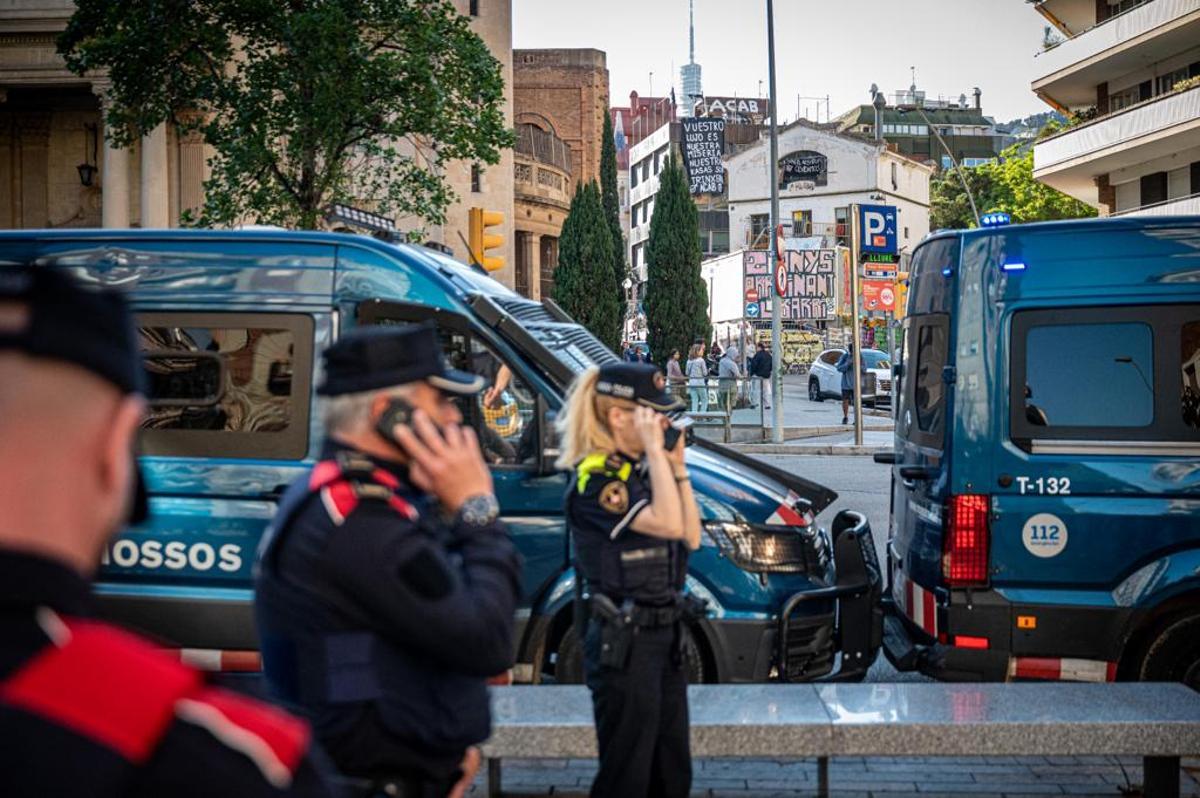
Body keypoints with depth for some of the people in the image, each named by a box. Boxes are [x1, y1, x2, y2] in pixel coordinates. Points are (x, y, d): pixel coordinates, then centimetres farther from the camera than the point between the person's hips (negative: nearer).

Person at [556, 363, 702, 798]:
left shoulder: (642, 471, 9)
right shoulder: (596, 477, -17)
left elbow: (692, 536, 7)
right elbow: (668, 523, -28)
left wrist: (677, 467, 2)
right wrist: (653, 451, -23)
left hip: (663, 635, 9)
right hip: (623, 644, -9)